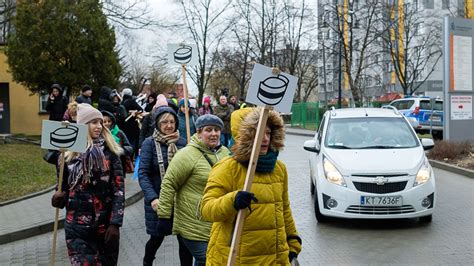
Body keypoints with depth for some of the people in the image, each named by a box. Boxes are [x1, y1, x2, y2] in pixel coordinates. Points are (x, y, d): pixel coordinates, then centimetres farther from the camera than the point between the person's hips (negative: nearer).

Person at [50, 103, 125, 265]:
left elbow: (118, 189, -3)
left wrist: (115, 223, -10)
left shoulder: (109, 152, 0)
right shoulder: (69, 152, 1)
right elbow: (63, 186, 13)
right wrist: (60, 196, -10)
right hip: (77, 226, 0)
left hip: (106, 224, 0)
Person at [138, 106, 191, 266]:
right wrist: (152, 197, -25)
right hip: (158, 198, -2)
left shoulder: (182, 142, 2)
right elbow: (143, 173, -11)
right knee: (157, 237, 12)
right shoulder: (150, 143, -6)